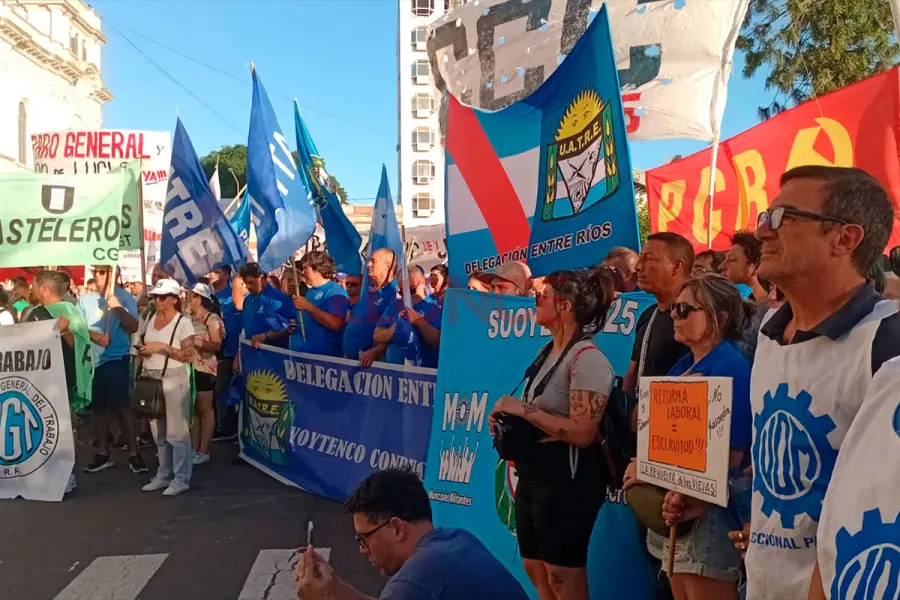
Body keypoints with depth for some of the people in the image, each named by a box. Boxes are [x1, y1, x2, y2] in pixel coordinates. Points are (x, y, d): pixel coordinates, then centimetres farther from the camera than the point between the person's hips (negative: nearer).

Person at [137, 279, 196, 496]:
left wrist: (162, 347, -20)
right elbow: (143, 343, 23)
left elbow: (189, 356, -15)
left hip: (173, 380, -7)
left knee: (176, 431, -4)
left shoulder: (183, 322, -9)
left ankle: (181, 479, 4)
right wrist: (143, 350, 1)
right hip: (151, 379, 7)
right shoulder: (151, 318, 10)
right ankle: (164, 475, 23)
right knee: (158, 431, 13)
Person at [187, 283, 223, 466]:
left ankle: (204, 451, 3)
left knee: (205, 410, -1)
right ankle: (194, 449, 16)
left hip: (204, 368, -7)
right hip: (190, 367, 8)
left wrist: (195, 342, -22)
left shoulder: (212, 318, -8)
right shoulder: (190, 318, 14)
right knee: (192, 409, 10)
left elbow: (217, 344, -15)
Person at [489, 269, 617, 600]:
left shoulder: (587, 359, -18)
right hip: (533, 472, 9)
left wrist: (522, 409, -20)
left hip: (566, 477, -9)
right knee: (536, 573, 17)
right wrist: (508, 418, 4)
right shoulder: (547, 352, 11)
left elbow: (582, 433, -26)